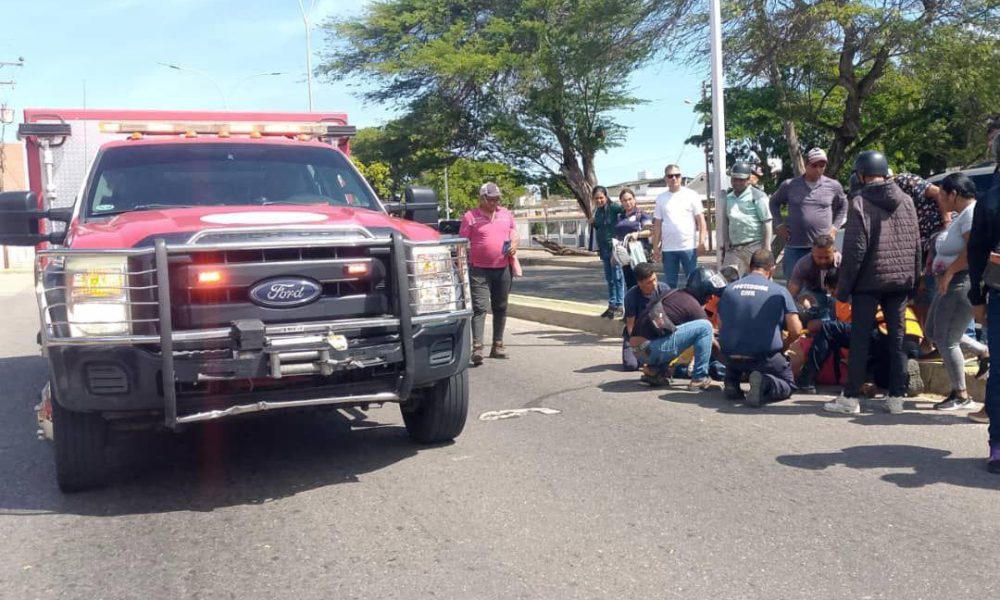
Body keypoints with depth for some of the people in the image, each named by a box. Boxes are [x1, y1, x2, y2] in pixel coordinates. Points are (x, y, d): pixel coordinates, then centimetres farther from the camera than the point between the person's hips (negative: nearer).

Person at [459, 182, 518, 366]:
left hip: (503, 269, 5)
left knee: (500, 308, 11)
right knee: (479, 308, -12)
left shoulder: (506, 214, 11)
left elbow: (514, 233, 21)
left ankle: (498, 345, 21)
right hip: (479, 270, -5)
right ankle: (477, 347, -17)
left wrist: (514, 244, -2)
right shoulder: (470, 216, -2)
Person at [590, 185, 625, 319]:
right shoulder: (596, 210, 11)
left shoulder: (613, 207, -11)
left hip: (614, 246, -7)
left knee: (617, 277, -4)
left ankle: (619, 306, -1)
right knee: (609, 278, 12)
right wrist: (593, 222, 2)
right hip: (603, 248, 7)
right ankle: (612, 305, 19)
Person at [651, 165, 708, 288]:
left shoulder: (691, 195, 2)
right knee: (670, 283, 8)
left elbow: (700, 219, 0)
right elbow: (657, 225, 10)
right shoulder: (661, 198, 9)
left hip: (689, 246, -2)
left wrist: (702, 240, -12)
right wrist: (655, 247, 5)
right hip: (668, 248, 2)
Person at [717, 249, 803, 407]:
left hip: (730, 357, 3)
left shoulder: (729, 288, 7)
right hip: (765, 357, -3)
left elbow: (721, 326, 11)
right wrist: (782, 347, 15)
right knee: (788, 384, 22)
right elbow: (796, 331, -5)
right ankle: (765, 384, -11)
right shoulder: (780, 291, -2)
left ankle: (732, 383, 11)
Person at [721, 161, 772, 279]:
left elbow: (767, 223, -7)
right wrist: (725, 243, 14)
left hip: (755, 246, -5)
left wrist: (766, 248, -12)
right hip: (734, 248, 6)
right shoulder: (728, 198, 15)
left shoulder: (757, 196, -4)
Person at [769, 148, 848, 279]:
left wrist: (835, 226, 8)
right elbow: (774, 203, 16)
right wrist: (779, 224, 6)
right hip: (794, 246, 0)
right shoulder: (789, 185, 1)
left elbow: (843, 206, 19)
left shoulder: (833, 186, 3)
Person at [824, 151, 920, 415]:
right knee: (897, 337, 10)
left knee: (860, 339, 1)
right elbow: (916, 243, 9)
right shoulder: (906, 201, 6)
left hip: (869, 281, -5)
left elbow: (854, 250, -13)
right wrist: (914, 277, 17)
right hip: (901, 280, 5)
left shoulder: (860, 203, -10)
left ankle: (850, 398, 5)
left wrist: (843, 287, -7)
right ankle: (896, 397, 13)